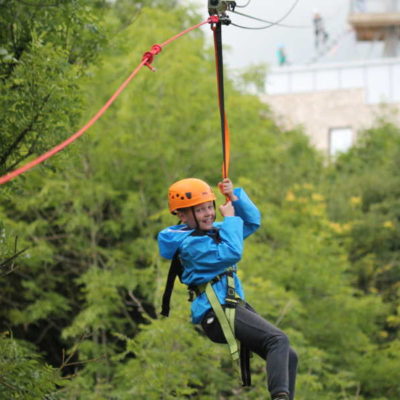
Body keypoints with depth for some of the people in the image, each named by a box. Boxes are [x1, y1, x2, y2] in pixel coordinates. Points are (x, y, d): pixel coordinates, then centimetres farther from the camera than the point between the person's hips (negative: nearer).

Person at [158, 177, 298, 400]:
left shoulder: (214, 231, 19)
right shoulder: (191, 243, -10)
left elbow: (253, 221, 24)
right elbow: (231, 254, -21)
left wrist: (234, 197, 10)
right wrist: (230, 218, -9)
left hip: (236, 306, 10)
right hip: (217, 312, -10)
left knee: (288, 357, 4)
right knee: (279, 340, -29)